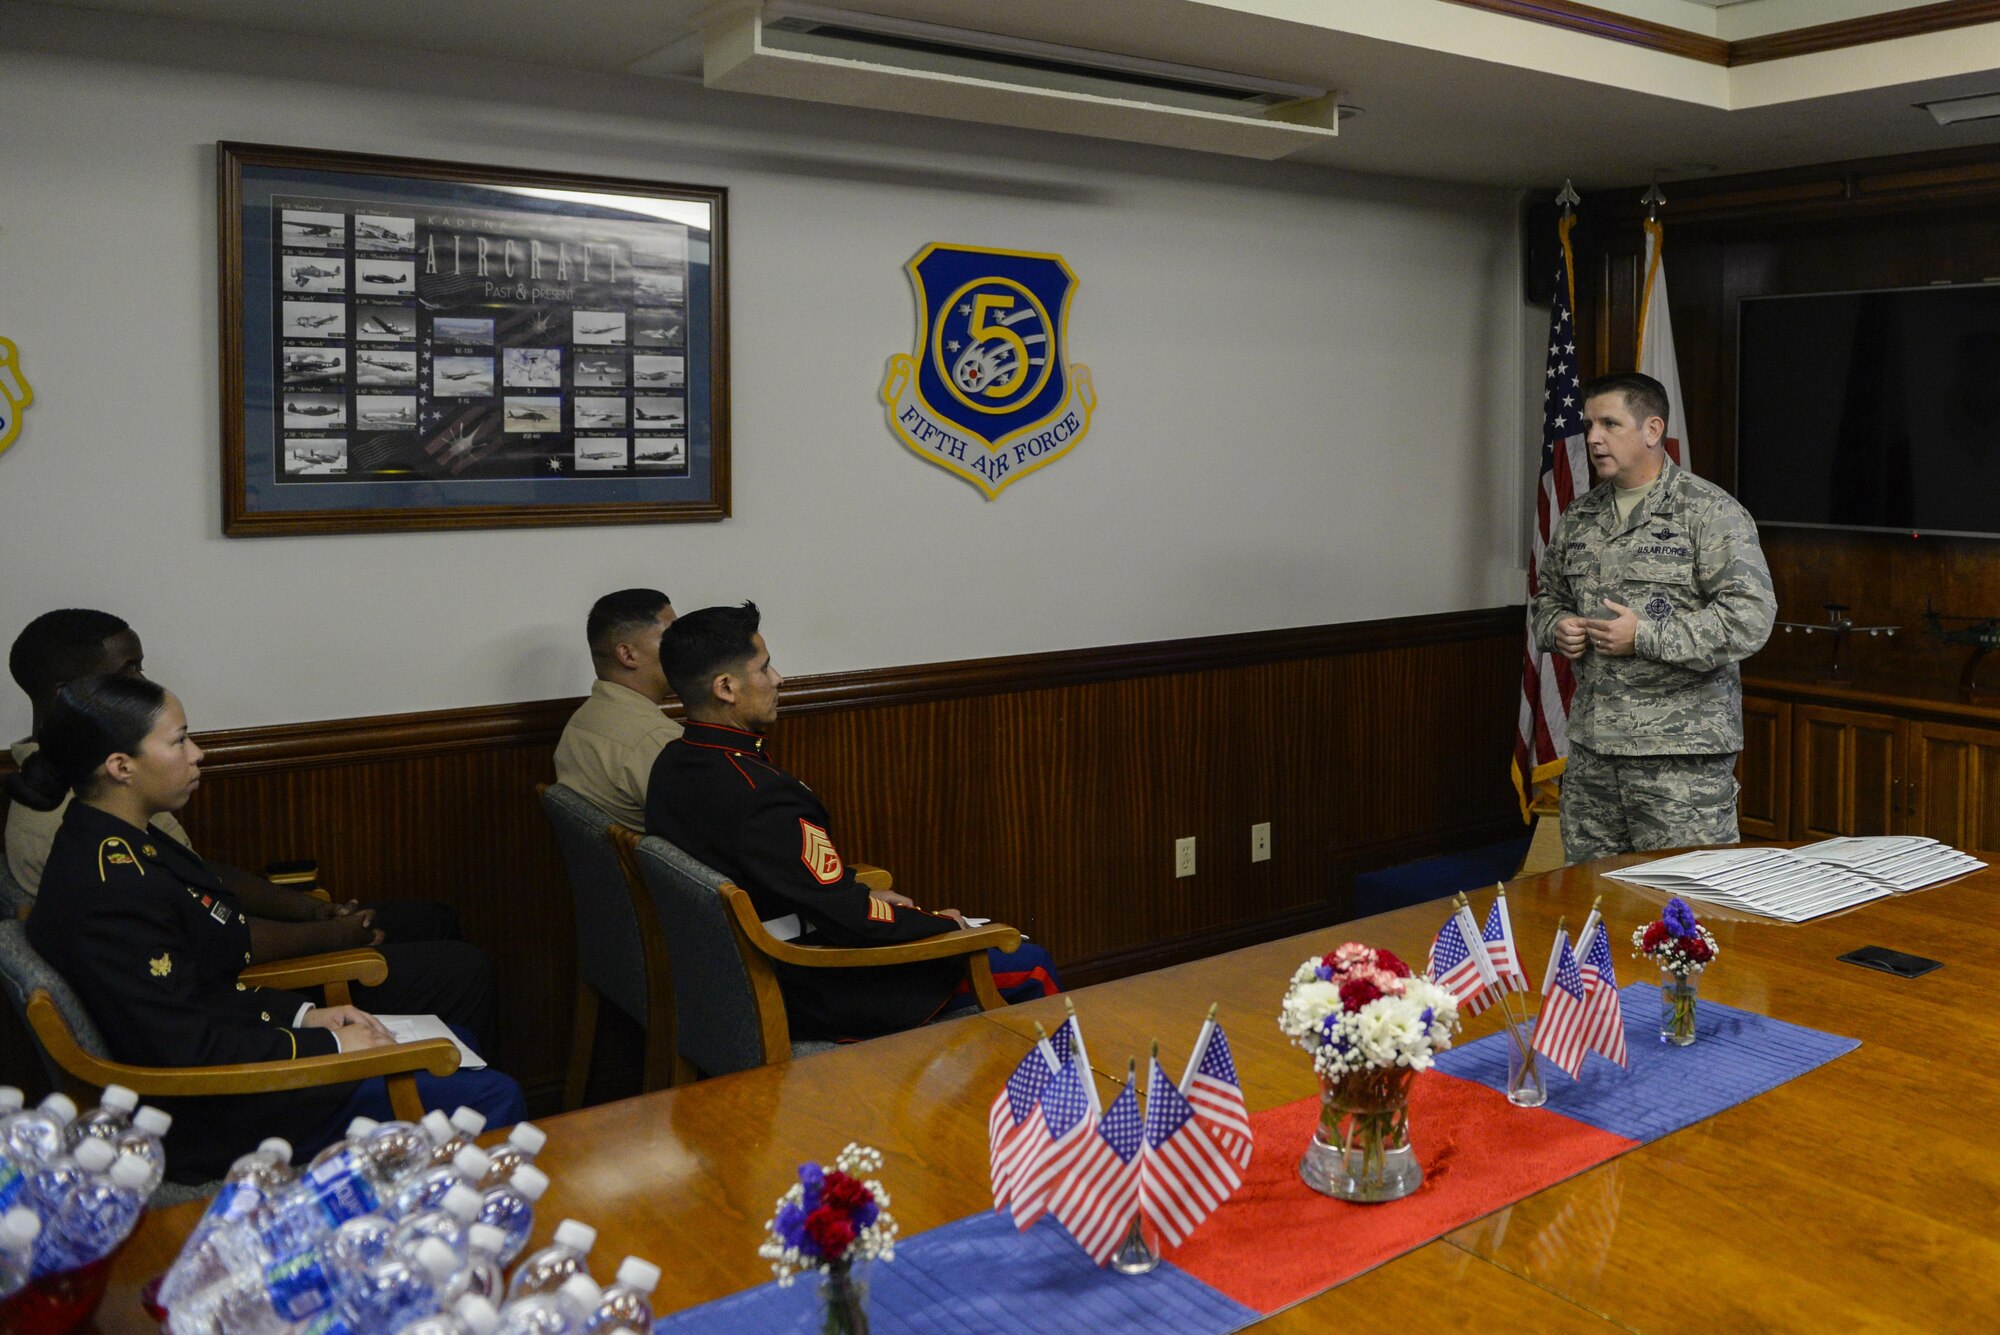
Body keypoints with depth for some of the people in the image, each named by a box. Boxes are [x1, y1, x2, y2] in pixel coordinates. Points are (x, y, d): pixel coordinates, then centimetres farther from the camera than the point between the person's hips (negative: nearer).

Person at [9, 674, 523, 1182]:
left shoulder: (124, 845, 5)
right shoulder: (109, 889, -26)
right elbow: (185, 1050, -26)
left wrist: (303, 1014, 6)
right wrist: (326, 1045, -16)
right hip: (207, 1119, -11)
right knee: (493, 1099, -9)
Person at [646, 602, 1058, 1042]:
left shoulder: (673, 764, -1)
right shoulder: (760, 796, -31)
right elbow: (851, 920, -26)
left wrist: (860, 892, 11)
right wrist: (941, 923, -9)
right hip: (812, 996, -10)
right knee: (1032, 971, 2)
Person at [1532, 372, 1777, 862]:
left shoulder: (1711, 513, -7)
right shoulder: (1578, 517, 13)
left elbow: (1750, 618, -15)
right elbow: (1548, 596, 26)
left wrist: (1644, 636, -17)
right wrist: (1557, 628, 3)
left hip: (1682, 757, -6)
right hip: (1590, 748, 6)